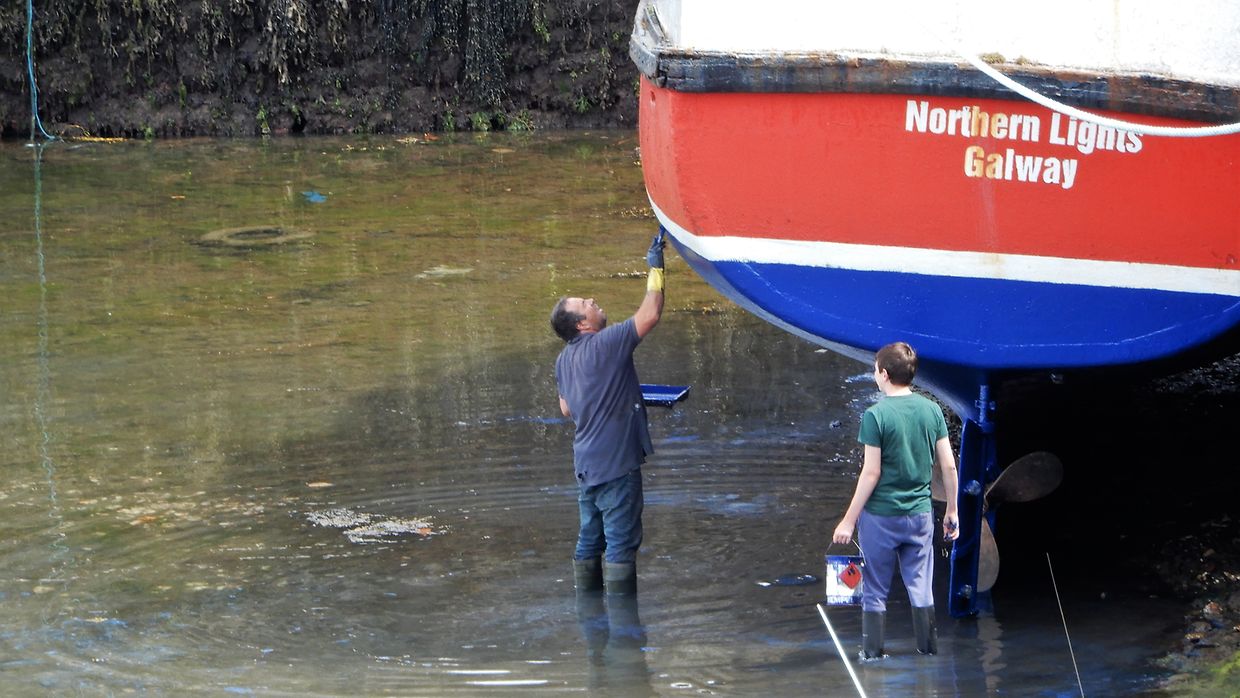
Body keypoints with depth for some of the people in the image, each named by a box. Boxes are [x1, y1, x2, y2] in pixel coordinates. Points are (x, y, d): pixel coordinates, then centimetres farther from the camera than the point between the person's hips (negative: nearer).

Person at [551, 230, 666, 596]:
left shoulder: (563, 360, 11)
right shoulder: (606, 344, -15)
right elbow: (650, 315, -17)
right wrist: (655, 269, -7)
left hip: (586, 465, 9)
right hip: (616, 463, -9)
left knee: (590, 540, 15)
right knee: (621, 543, -5)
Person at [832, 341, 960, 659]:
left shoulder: (876, 415, -14)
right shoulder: (931, 410, 0)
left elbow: (872, 472, -14)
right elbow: (948, 465, 2)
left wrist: (849, 520, -8)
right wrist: (952, 510, 13)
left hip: (880, 516, -4)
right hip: (920, 514, 4)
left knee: (874, 590, 9)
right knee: (921, 588, 11)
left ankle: (873, 653, 13)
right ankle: (929, 652, 14)